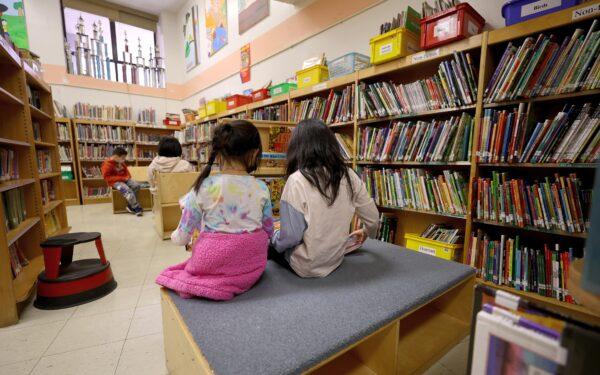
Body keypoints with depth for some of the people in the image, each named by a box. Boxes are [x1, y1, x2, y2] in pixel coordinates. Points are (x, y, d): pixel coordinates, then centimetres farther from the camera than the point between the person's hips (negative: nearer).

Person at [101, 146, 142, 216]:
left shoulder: (121, 163, 10)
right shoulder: (107, 165, -13)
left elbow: (126, 171, 25)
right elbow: (107, 178, -17)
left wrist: (127, 177, 3)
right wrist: (122, 178, -21)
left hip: (124, 179, 7)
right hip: (115, 182, -7)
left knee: (136, 185, -18)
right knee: (127, 190, -33)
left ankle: (130, 206, -13)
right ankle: (137, 208, -29)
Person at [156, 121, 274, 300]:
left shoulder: (204, 187, -14)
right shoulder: (261, 188, -10)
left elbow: (181, 238, -4)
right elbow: (268, 232, 2)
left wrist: (174, 236, 19)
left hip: (213, 265, -2)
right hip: (252, 267, 2)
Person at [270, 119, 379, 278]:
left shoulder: (297, 180, -23)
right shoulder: (349, 176, -8)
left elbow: (291, 236, -22)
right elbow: (373, 219, 1)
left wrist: (274, 240, 1)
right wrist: (366, 232, 23)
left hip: (307, 266, -4)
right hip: (336, 260, 5)